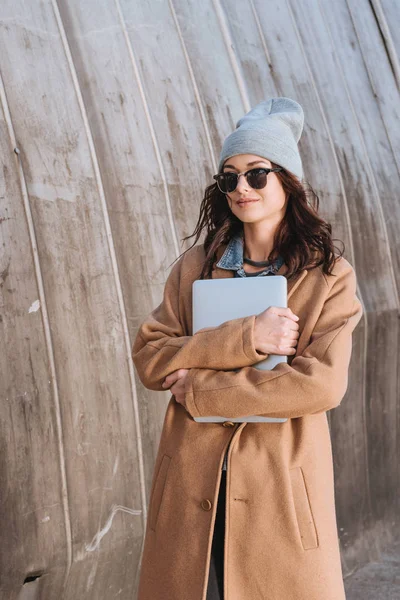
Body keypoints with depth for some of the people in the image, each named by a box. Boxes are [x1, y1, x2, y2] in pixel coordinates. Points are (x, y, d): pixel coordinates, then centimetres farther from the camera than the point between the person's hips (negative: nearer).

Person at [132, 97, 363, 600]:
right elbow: (148, 357, -2)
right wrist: (244, 339, -16)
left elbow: (323, 384, -15)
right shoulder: (194, 265, 6)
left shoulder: (330, 277, -3)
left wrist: (199, 390, -14)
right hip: (192, 485, 2)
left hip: (280, 489, -2)